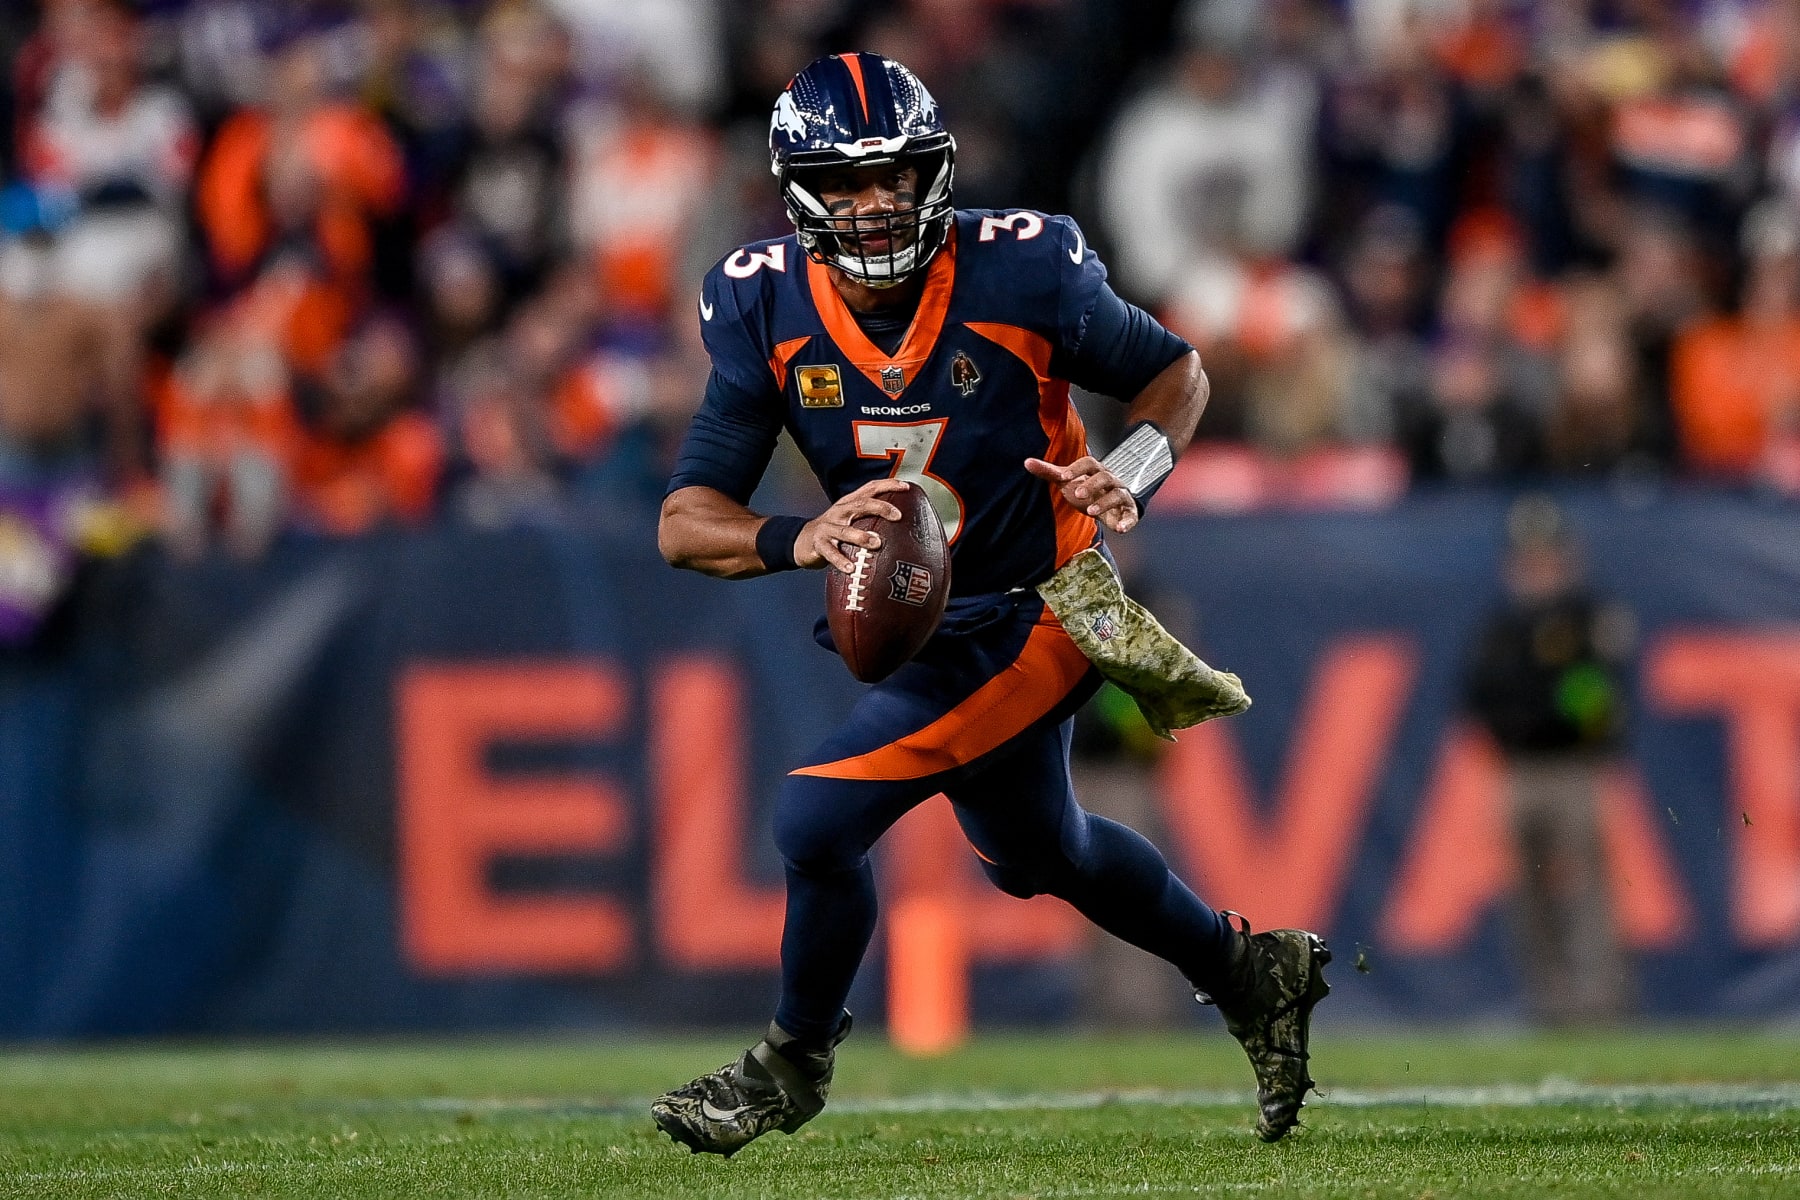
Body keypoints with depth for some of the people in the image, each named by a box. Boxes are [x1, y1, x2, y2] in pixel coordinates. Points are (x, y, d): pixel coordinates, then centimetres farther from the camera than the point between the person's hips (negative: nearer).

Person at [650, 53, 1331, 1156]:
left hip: (1029, 618, -6)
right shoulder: (769, 309, -15)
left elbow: (1176, 372, -5)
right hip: (911, 619, 6)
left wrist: (1130, 479, -25)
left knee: (817, 824, -17)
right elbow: (685, 524, -17)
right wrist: (801, 540, -37)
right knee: (1039, 853, 27)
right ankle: (1248, 972, 51)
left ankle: (795, 1063, 10)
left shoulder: (1017, 272, -23)